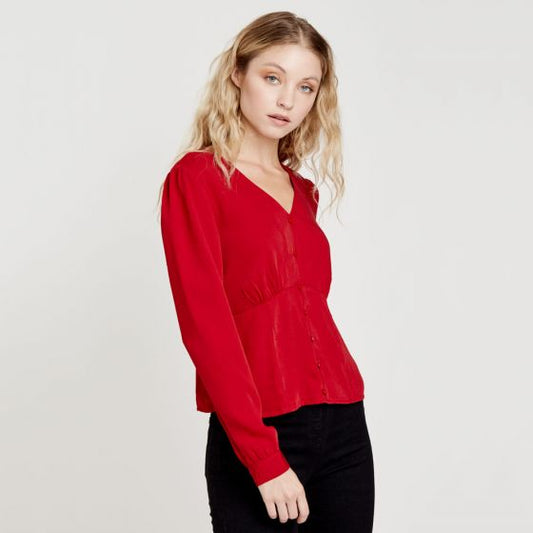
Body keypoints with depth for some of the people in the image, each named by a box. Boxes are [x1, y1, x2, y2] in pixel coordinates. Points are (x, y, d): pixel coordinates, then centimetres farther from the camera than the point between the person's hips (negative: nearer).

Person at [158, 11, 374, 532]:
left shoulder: (303, 190, 14)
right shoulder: (196, 177, -5)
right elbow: (205, 325, -12)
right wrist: (264, 459, -16)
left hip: (343, 425, 6)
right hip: (255, 436, -5)